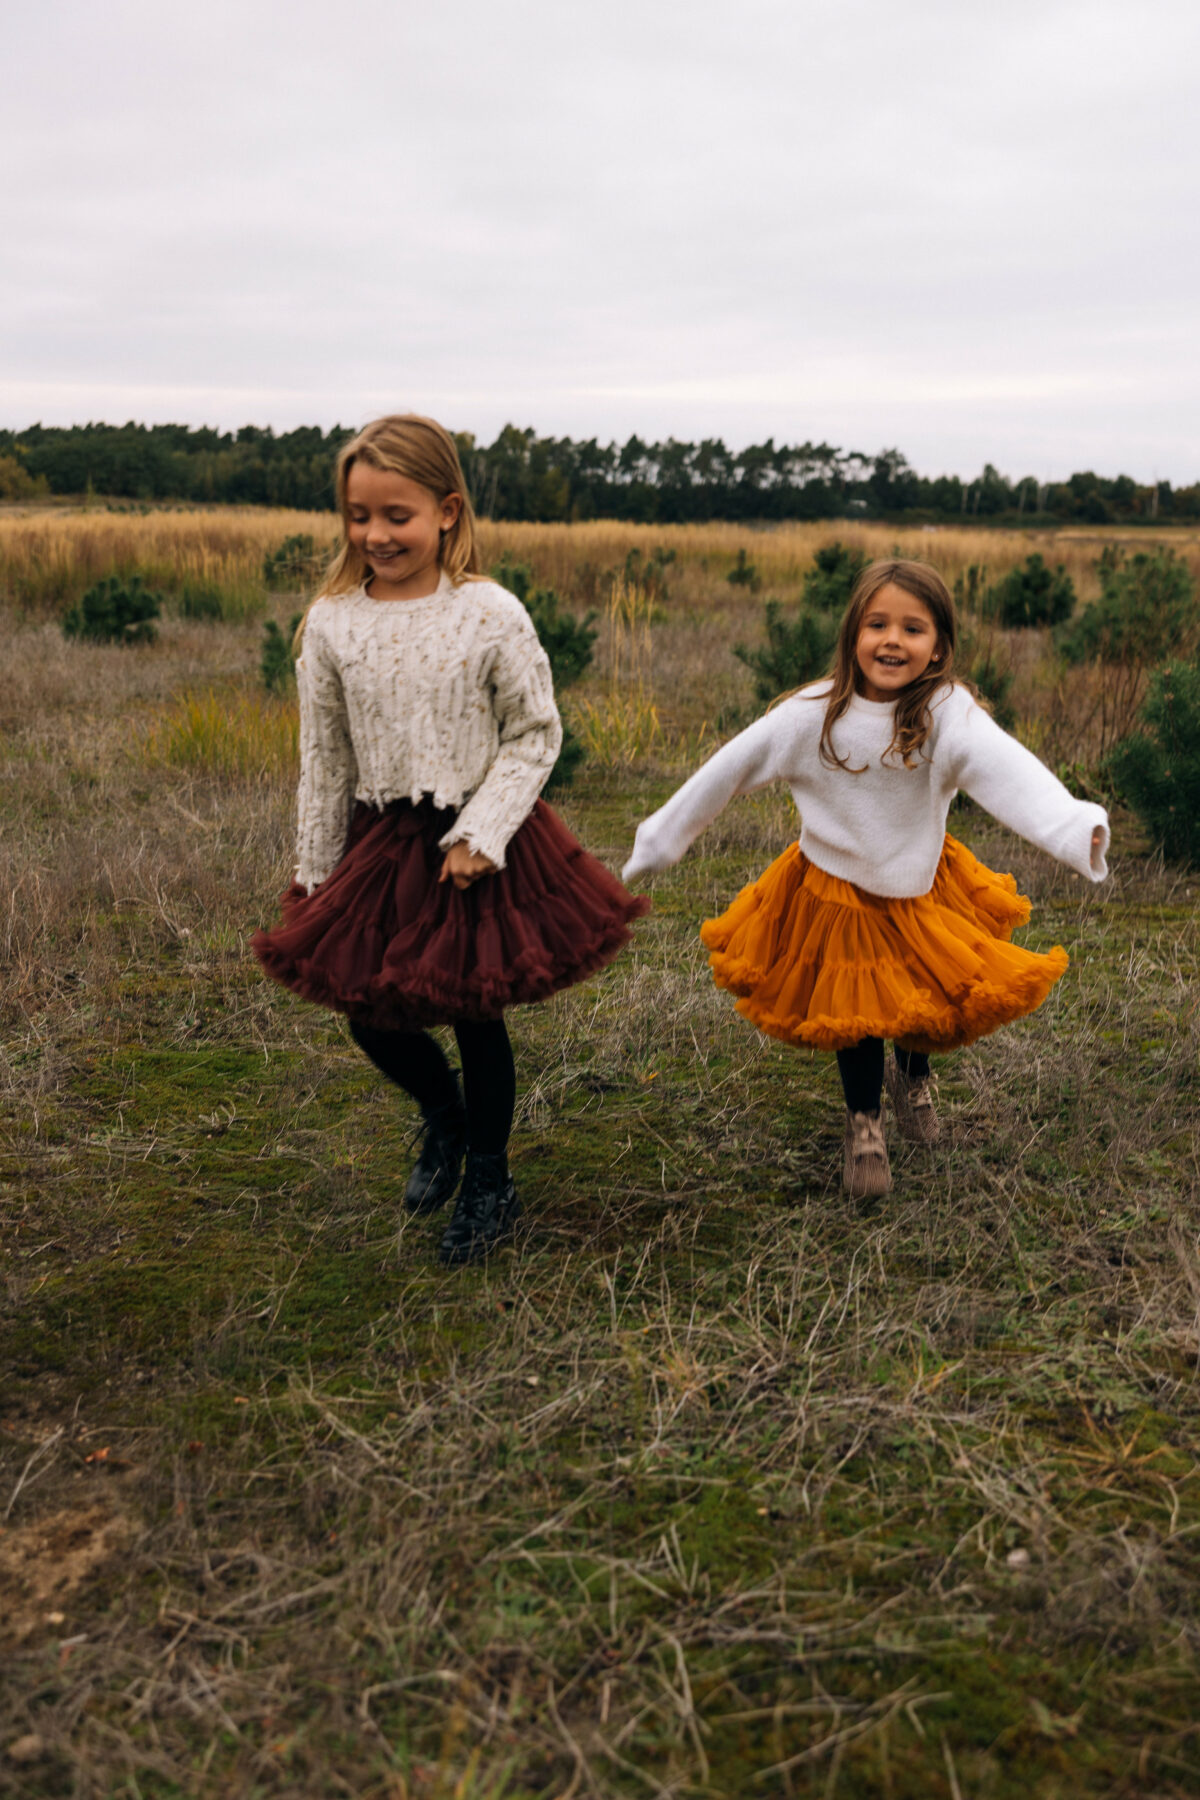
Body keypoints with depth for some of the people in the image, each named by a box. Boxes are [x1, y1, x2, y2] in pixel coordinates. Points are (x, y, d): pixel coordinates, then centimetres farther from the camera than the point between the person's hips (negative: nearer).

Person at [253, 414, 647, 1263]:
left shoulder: (492, 615, -12)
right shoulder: (331, 623, -4)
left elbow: (536, 735, -6)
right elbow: (324, 758, 3)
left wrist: (481, 833, -16)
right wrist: (316, 877, 6)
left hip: (478, 843, -3)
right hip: (380, 844, 3)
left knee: (476, 1015, 7)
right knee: (367, 1011, 8)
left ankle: (489, 1182, 30)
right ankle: (444, 1114, 42)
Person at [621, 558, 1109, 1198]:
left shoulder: (948, 712, -22)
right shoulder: (813, 714, -17)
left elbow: (1007, 768, -40)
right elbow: (728, 770, -7)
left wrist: (1073, 826, -59)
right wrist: (660, 840, 0)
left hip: (920, 891, 0)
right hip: (832, 895, 0)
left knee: (927, 1006, 8)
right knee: (851, 1010, 8)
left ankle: (912, 1074, 46)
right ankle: (864, 1120, 37)